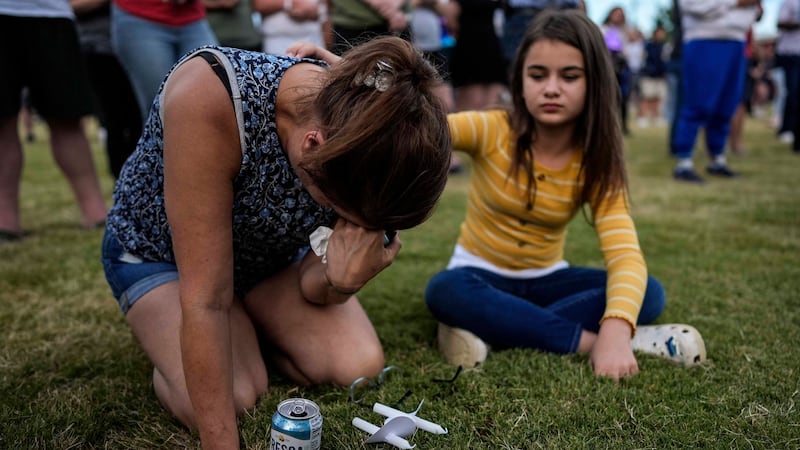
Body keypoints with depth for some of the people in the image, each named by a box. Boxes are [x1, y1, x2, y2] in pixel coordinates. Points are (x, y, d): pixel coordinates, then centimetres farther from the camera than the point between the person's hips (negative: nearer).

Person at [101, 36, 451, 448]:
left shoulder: (359, 138, -25)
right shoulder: (208, 96, -41)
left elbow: (311, 287, -15)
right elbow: (206, 299, -36)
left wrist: (343, 279, -37)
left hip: (269, 252, 4)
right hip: (157, 249, -3)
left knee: (359, 366, -15)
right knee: (231, 398, -24)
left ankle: (250, 328, 13)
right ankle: (161, 333, 9)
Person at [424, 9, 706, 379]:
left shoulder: (596, 165, -11)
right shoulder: (491, 130, -15)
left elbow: (626, 256, -23)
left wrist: (615, 330, -43)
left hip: (546, 280, 3)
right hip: (482, 276, -2)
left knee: (649, 292, -20)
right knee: (446, 291, -36)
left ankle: (491, 331, -29)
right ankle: (587, 340, -28)